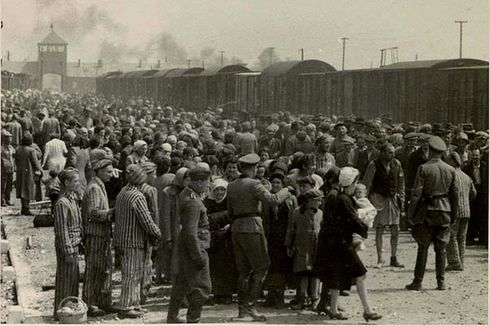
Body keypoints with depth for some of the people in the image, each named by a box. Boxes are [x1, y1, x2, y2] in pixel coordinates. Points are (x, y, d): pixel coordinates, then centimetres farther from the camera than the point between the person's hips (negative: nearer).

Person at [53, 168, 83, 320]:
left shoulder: (73, 199, 11)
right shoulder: (62, 203, -18)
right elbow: (62, 230, -19)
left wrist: (79, 244, 17)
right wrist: (69, 251, -20)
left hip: (74, 244, 9)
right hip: (66, 246, -9)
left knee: (74, 278, 16)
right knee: (65, 279, 0)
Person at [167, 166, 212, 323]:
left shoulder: (185, 193, 9)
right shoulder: (193, 202, -22)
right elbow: (191, 232, -25)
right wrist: (199, 256, -24)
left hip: (185, 246, 11)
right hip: (194, 246, -11)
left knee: (182, 282, 20)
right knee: (202, 286, -5)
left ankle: (172, 316, 30)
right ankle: (193, 320, -2)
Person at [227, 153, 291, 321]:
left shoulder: (231, 187, 12)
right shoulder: (254, 185, -10)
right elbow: (272, 199, -18)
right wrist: (285, 192, -1)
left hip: (236, 228, 7)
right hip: (252, 227, -7)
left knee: (244, 270, 12)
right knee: (261, 268, 0)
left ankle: (242, 309, 12)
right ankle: (249, 305, -8)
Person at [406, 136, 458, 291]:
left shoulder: (424, 169, -9)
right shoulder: (451, 170, 4)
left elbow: (416, 193, -11)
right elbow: (454, 194, 8)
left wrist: (410, 214, -5)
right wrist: (453, 214, 16)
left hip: (427, 210, -3)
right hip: (444, 210, 3)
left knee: (423, 247, 3)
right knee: (441, 248, 9)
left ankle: (418, 282, 4)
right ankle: (441, 282, 10)